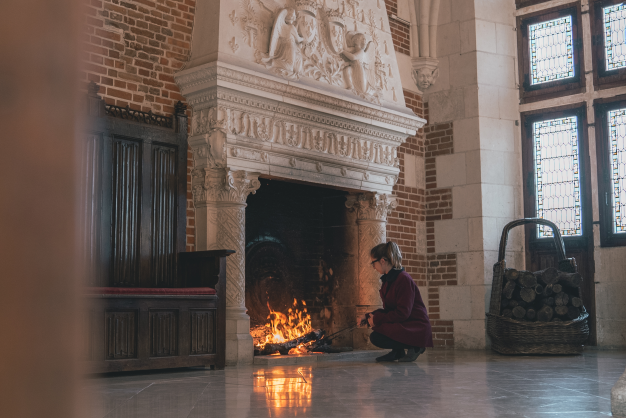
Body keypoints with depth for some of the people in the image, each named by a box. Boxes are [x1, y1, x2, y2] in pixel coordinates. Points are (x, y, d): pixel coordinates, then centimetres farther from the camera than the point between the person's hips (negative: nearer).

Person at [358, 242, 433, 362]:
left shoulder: (403, 279, -19)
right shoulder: (389, 279, 12)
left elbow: (402, 313, -22)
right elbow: (388, 310, 14)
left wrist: (377, 319, -17)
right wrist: (368, 316, 1)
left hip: (416, 327, -10)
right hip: (401, 323, 10)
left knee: (376, 338, -21)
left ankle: (414, 347, -4)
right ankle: (397, 352, 13)